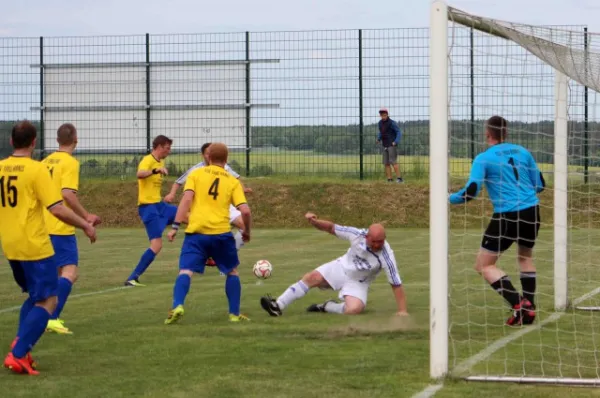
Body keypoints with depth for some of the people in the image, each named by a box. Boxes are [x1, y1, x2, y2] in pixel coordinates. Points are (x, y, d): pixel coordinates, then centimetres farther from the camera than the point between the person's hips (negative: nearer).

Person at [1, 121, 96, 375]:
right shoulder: (37, 169, -14)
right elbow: (58, 210, -18)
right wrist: (86, 226, -5)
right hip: (35, 247, -7)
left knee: (34, 296, 22)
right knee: (47, 302, -1)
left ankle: (21, 346, 8)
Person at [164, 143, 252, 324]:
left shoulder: (196, 174, 7)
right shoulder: (233, 181, 9)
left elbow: (186, 199, -6)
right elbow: (245, 210, -1)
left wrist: (175, 226, -8)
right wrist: (247, 231, 17)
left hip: (196, 232, -1)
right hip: (221, 233, 1)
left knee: (186, 271, -7)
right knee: (232, 272, 20)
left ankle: (177, 306, -31)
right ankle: (234, 314, 18)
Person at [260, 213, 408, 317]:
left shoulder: (386, 256, -30)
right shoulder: (357, 234, -23)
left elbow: (396, 284, -27)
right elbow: (331, 228, -10)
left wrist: (402, 310, -29)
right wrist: (315, 222, -29)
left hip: (357, 283, -3)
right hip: (342, 267, 3)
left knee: (353, 309, -31)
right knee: (312, 277, -17)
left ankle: (327, 307, -1)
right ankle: (278, 306, -15)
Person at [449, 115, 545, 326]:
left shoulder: (484, 158, -5)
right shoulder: (522, 152, 9)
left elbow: (471, 191, -13)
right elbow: (539, 185, 14)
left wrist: (450, 199, 5)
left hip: (507, 215, -6)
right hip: (531, 211, 6)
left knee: (484, 265, 4)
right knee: (526, 257, 29)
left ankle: (518, 304, -12)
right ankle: (529, 308, 23)